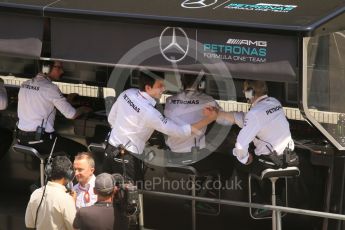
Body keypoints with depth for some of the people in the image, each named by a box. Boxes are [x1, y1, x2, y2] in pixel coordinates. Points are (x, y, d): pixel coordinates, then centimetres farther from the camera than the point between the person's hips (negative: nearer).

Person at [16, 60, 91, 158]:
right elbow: (71, 115, -10)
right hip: (39, 140, -8)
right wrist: (83, 109, 13)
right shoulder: (50, 88, -12)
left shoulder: (24, 85, 9)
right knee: (81, 150, 1)